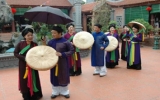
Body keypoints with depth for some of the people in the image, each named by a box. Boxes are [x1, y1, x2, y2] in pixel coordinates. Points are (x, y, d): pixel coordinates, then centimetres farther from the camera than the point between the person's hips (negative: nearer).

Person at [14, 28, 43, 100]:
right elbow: (15, 53, -4)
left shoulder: (35, 45, -2)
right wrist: (24, 58, -17)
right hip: (23, 65, -1)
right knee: (24, 81, 5)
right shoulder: (20, 44, -6)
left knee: (33, 80, 8)